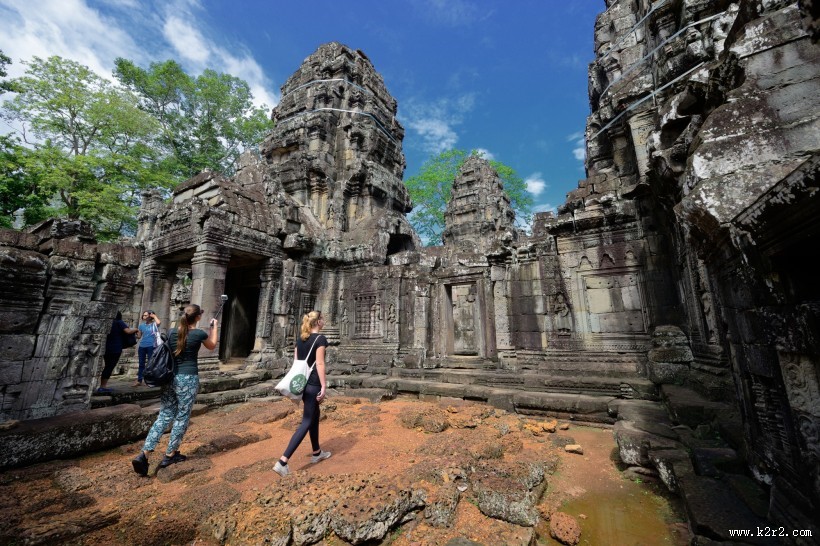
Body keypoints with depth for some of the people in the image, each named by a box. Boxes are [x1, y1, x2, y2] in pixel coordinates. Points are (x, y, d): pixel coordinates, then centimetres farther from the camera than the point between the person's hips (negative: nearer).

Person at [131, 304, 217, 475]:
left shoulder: (171, 332, 3)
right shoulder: (199, 334, -11)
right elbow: (212, 346, 10)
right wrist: (214, 327, 20)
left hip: (169, 377, 5)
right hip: (187, 379, -5)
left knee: (164, 416, 14)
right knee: (182, 417, 10)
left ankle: (143, 454, 5)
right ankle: (170, 455, 21)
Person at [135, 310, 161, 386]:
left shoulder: (154, 324, -2)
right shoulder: (142, 325, 12)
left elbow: (159, 322, -27)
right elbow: (139, 336, 18)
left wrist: (154, 316, -13)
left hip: (151, 346, -5)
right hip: (142, 346, 5)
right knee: (141, 364, 9)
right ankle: (139, 381, 15)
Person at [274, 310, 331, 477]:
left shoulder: (300, 337, 7)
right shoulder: (320, 339, -15)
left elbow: (296, 360, 11)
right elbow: (319, 363, -19)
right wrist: (324, 386, -15)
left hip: (302, 381, 8)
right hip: (313, 383, -8)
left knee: (315, 415, 21)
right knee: (306, 422, 0)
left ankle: (316, 453, 34)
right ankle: (282, 461, -4)